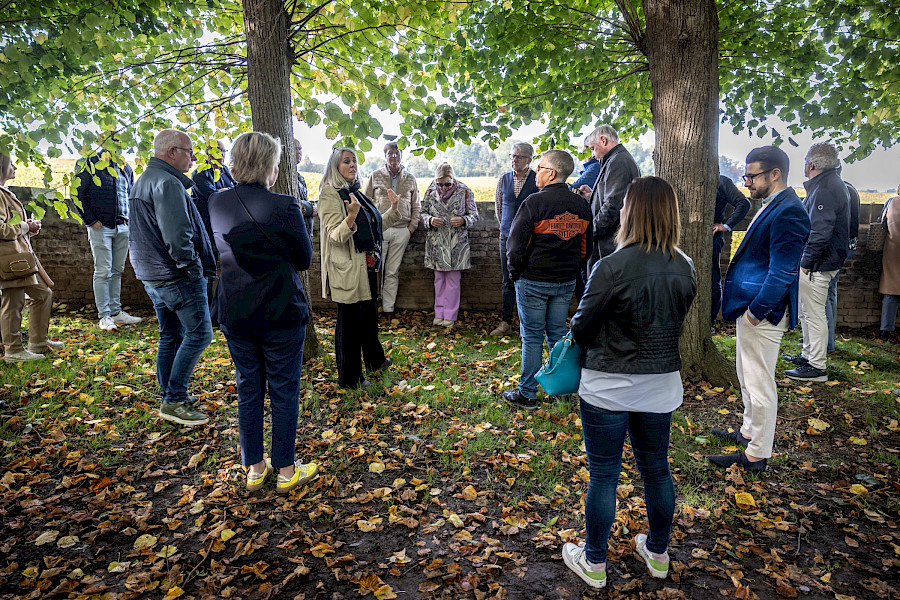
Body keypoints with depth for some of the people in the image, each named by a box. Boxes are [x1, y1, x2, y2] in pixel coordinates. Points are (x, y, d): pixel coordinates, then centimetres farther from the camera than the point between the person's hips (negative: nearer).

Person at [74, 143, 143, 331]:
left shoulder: (125, 168, 15)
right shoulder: (88, 164, -3)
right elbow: (78, 194, -6)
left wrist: (130, 217, 13)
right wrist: (90, 221, -10)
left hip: (122, 227, 6)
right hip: (101, 227, -5)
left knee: (117, 271, 10)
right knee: (103, 272, -4)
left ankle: (116, 312, 17)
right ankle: (104, 316, 2)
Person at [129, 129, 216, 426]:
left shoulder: (142, 181, 19)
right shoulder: (168, 183, -16)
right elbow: (177, 234, -26)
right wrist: (193, 267, -15)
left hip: (152, 275, 11)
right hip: (176, 276, -11)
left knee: (170, 336, 16)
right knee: (199, 333, -4)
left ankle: (169, 399, 24)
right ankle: (174, 400, -1)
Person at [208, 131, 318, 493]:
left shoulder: (216, 203, 0)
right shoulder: (283, 207, -18)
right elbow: (304, 259, -6)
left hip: (234, 312, 5)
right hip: (281, 311, -5)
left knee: (248, 389, 17)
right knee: (284, 392, 9)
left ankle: (254, 468, 30)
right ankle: (286, 471, 23)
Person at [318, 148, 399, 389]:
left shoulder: (357, 193, 14)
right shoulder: (330, 194, -12)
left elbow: (376, 224, 23)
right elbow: (336, 237, -21)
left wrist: (393, 208, 13)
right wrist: (351, 217, -37)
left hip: (366, 265, 9)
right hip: (347, 268, -9)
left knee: (369, 314, 22)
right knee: (349, 320, 1)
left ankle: (375, 360, 42)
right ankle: (349, 378, 15)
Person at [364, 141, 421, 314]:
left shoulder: (410, 178, 12)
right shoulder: (375, 176, 7)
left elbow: (416, 206, 16)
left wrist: (411, 227, 5)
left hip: (401, 231, 2)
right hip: (378, 230, -1)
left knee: (392, 272, 5)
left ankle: (388, 308, 11)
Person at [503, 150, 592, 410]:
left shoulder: (534, 203, -14)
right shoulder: (582, 205, 4)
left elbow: (515, 245, -13)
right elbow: (586, 248, 11)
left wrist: (515, 272, 1)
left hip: (533, 281, -5)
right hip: (567, 282, 5)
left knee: (532, 337, 3)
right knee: (558, 335, 15)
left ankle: (527, 394, 12)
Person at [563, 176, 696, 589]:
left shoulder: (613, 267, -21)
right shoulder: (685, 269, -1)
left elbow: (581, 327, -14)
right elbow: (673, 323, 8)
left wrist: (595, 344, 8)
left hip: (608, 388, -6)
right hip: (661, 386, 6)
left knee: (603, 476, 9)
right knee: (656, 470, 21)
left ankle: (594, 563, 28)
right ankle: (657, 554, 42)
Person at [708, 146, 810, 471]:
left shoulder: (788, 212, -20)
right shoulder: (771, 205, 11)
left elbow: (782, 272, -23)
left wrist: (756, 310, -19)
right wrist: (748, 308, 14)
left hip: (762, 312, -10)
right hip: (750, 306, 10)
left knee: (759, 383, 2)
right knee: (747, 376, 23)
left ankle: (756, 455, 17)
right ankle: (749, 432, 41)